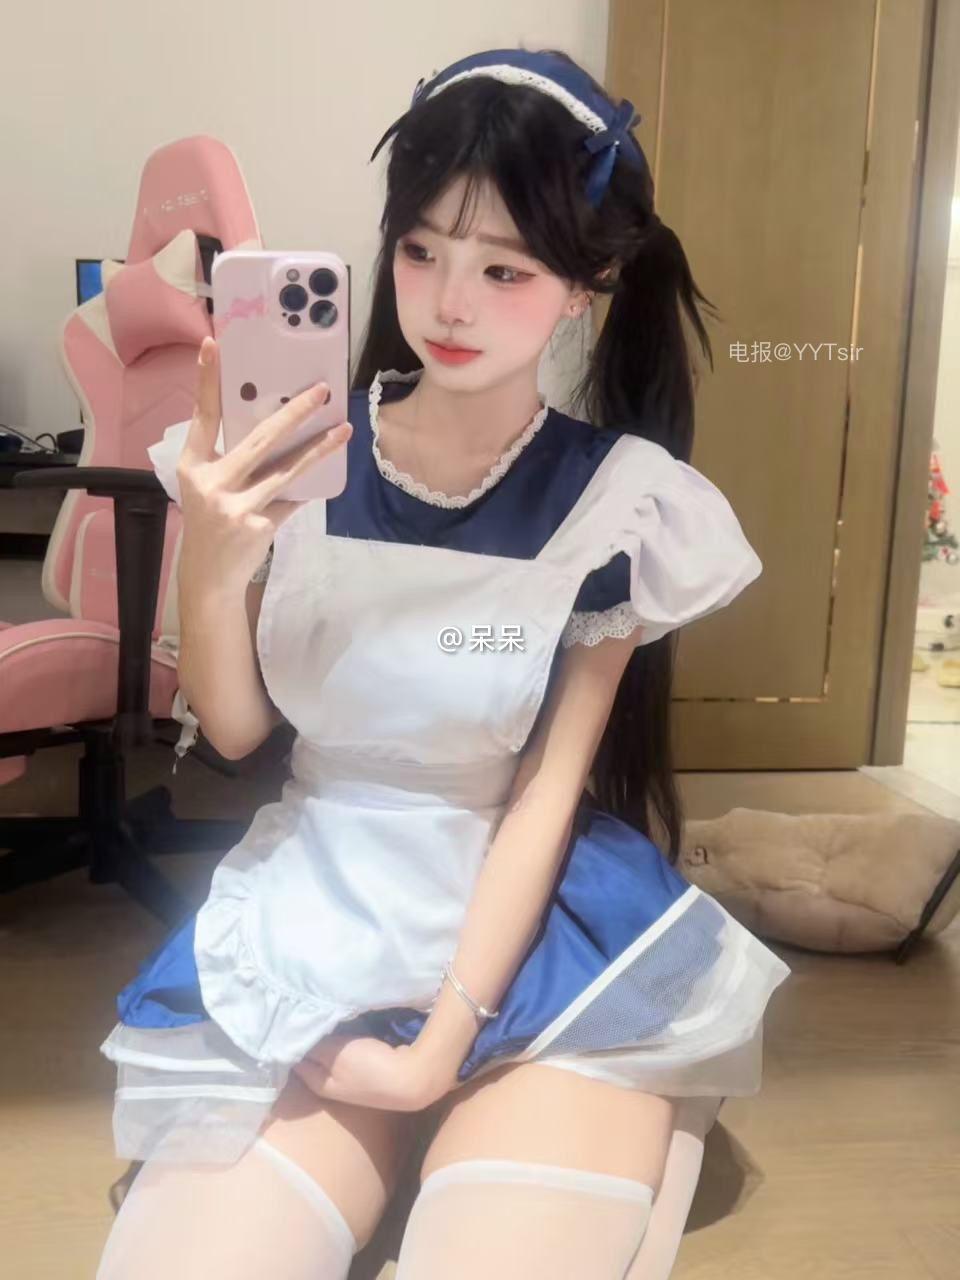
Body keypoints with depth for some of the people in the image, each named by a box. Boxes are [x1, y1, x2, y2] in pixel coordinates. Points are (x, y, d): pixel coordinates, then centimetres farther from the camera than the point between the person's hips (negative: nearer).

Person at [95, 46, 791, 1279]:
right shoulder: (297, 456, -2)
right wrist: (213, 564, -17)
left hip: (536, 924, -1)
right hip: (309, 921, 2)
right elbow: (233, 731, 2)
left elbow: (548, 787, -8)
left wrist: (447, 1035, -13)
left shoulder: (616, 496, -7)